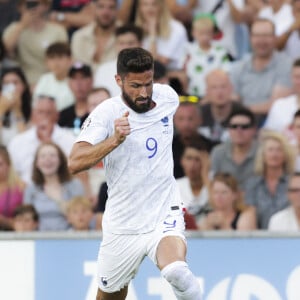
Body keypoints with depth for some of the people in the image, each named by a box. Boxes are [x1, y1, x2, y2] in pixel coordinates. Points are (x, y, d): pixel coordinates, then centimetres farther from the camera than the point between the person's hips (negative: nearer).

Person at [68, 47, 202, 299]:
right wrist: (114, 140, -39)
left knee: (176, 271, -30)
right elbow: (75, 163, -27)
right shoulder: (106, 113, -15)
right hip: (122, 226, 0)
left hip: (164, 215, 1)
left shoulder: (168, 97, -2)